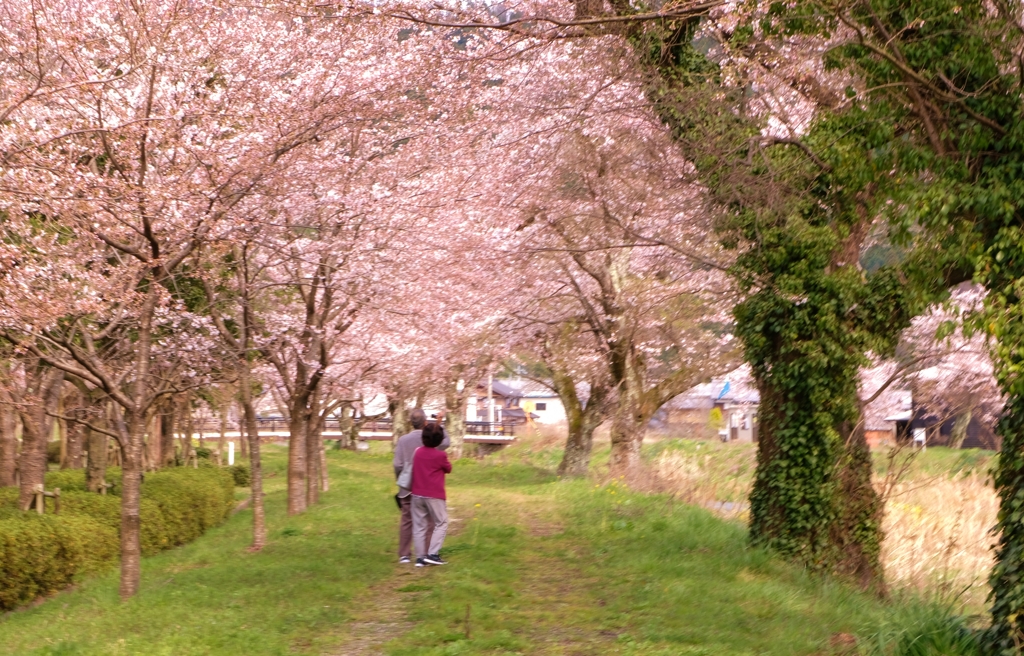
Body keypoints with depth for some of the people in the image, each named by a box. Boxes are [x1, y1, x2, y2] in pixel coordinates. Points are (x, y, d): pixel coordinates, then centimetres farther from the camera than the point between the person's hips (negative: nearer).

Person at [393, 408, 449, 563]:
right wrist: (439, 425, 16)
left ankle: (404, 555, 11)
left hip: (408, 488, 2)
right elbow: (446, 442, 13)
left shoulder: (403, 440, -4)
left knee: (406, 520, 8)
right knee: (428, 521, 6)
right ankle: (424, 553, 4)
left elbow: (397, 464, -7)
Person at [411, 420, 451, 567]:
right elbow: (448, 469, 5)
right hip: (434, 496, -5)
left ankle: (420, 557, 6)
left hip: (417, 494, 5)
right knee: (441, 523, 7)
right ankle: (433, 554, -4)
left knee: (419, 525, 7)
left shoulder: (417, 452, 1)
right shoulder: (440, 455, -12)